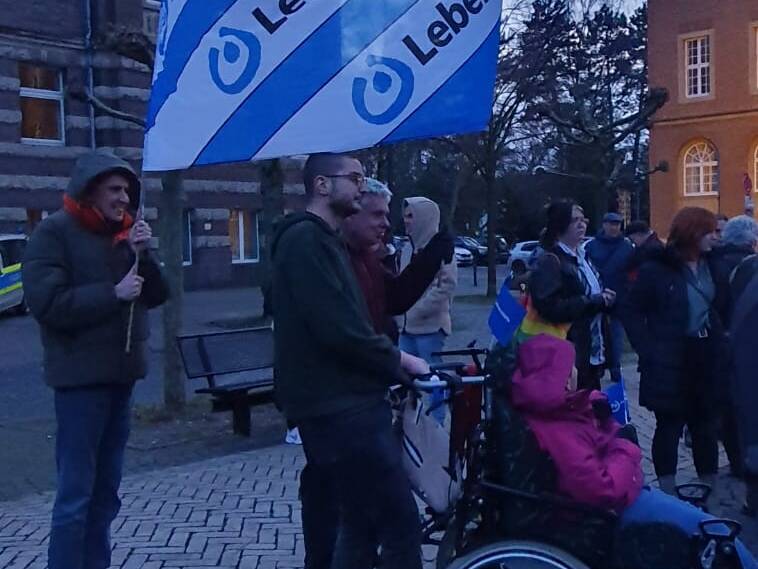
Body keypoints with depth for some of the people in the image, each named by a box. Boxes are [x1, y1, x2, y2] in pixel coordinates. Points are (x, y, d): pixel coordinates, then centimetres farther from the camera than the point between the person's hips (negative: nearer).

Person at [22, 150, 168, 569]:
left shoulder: (123, 232, 14)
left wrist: (143, 255, -7)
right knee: (75, 493, -7)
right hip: (81, 377, -7)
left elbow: (156, 296, 10)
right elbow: (46, 303, -19)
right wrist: (113, 292, -19)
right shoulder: (54, 232, -8)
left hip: (120, 373, 7)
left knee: (106, 490, 13)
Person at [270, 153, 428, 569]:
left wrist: (390, 361, 6)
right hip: (339, 409, -11)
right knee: (401, 526, -10)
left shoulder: (322, 240, 21)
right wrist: (397, 359, -9)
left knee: (362, 527, 16)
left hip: (342, 404, 11)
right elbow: (338, 328, -22)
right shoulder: (305, 239, -12)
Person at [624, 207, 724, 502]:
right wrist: (648, 352, -15)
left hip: (706, 358, 5)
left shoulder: (709, 265, 8)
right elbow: (634, 312, -9)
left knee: (705, 425, 12)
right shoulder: (657, 268, -10)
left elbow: (717, 308, 14)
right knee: (670, 425, 5)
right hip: (669, 363, -5)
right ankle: (668, 494, 15)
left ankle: (711, 492, 24)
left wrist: (719, 343, 0)